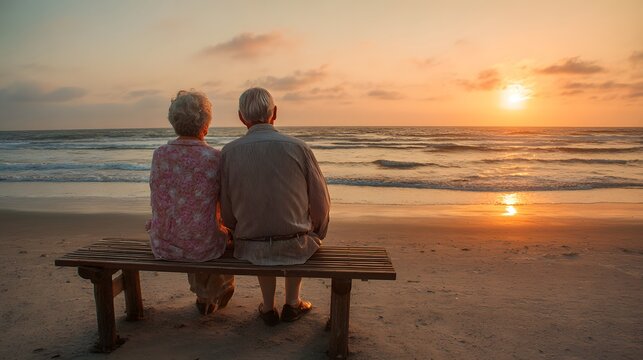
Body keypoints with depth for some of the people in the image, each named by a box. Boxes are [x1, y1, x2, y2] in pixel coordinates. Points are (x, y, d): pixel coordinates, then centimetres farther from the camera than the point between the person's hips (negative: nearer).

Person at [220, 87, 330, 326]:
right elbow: (321, 204, -4)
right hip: (296, 248, -1)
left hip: (249, 251, 1)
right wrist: (316, 236, 15)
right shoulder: (298, 148, -10)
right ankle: (292, 304, 34)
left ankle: (268, 307, 37)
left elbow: (227, 213, -2)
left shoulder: (229, 152, -7)